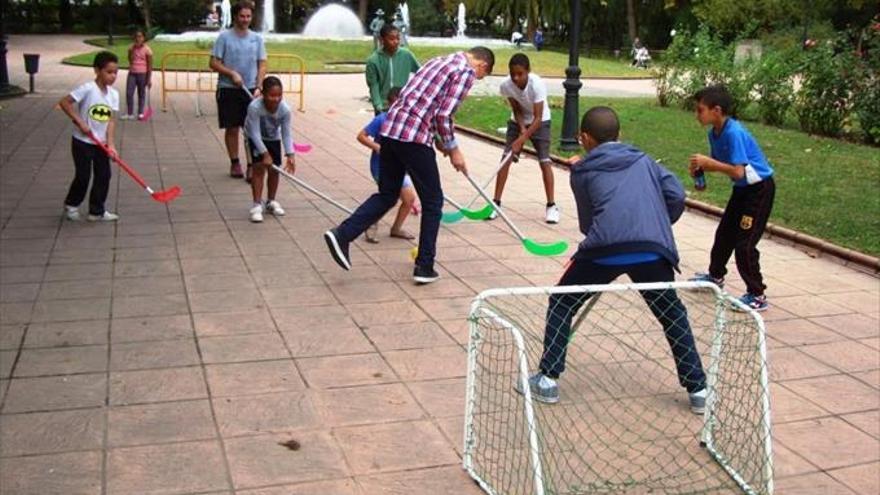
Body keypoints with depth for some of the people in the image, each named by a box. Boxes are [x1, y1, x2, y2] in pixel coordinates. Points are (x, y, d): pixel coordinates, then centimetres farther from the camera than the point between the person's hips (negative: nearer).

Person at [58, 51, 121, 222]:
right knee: (83, 177, 2)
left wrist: (110, 143, -11)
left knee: (104, 176, 6)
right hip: (83, 142, -6)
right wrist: (79, 122, -20)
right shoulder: (87, 89, -18)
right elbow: (64, 102, -17)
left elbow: (110, 120, -2)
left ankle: (97, 211, 18)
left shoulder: (114, 94, 0)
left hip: (101, 143, 6)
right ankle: (71, 205, 27)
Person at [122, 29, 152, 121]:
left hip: (142, 74, -3)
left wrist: (149, 79, -8)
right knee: (129, 93, -3)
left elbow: (150, 65, -7)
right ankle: (129, 114, 4)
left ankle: (140, 113, 17)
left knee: (141, 94, 7)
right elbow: (130, 60, 3)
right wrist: (133, 49, -3)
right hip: (132, 73, 3)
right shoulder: (131, 48, 5)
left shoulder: (147, 50, -8)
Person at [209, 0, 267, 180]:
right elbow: (214, 63, -4)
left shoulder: (257, 39, 6)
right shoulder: (224, 37, -3)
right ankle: (234, 163, 17)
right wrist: (232, 74, -17)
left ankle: (252, 165, 2)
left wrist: (258, 87, -7)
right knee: (232, 128, 4)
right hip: (228, 89, -2)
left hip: (250, 90, 2)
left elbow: (262, 65, 6)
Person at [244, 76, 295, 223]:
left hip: (273, 138, 3)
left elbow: (286, 134, -21)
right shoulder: (254, 107, -37)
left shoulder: (285, 110, -28)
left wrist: (290, 155, -30)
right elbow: (255, 133, -33)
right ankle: (257, 205, -9)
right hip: (256, 139, -3)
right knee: (259, 168, -14)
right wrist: (265, 154, -37)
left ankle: (271, 201, 23)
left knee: (274, 170, 3)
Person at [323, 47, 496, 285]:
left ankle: (342, 234, 3)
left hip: (390, 129, 8)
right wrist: (453, 149, 1)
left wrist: (439, 141, 29)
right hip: (414, 138, -8)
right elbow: (443, 115, -11)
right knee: (432, 202, 7)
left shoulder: (439, 61, 24)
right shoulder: (466, 72, -2)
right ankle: (424, 267, 12)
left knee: (387, 195, 17)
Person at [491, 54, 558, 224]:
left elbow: (538, 118, -33)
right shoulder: (506, 85, -24)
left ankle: (551, 206, -3)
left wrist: (522, 139, -39)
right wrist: (522, 129, -27)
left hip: (540, 122, -3)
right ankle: (496, 202, -3)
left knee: (545, 161, -12)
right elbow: (517, 110, -12)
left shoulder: (537, 84, -34)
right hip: (518, 122, 3)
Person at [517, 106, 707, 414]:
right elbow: (676, 196, 15)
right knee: (673, 316, 22)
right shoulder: (643, 160, 27)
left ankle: (547, 380, 17)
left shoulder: (582, 171, 22)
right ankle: (697, 390, 22)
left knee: (561, 304, 19)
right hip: (652, 249, 2)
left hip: (603, 248, -2)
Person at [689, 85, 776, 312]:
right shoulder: (714, 133, -1)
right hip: (742, 189, 9)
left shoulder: (734, 133, -28)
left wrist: (708, 161, -27)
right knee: (724, 233, 20)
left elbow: (737, 171, -32)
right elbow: (721, 164, 9)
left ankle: (757, 296, 0)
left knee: (744, 243, -9)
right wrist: (701, 167, -9)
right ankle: (716, 275, 41)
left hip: (759, 189, -9)